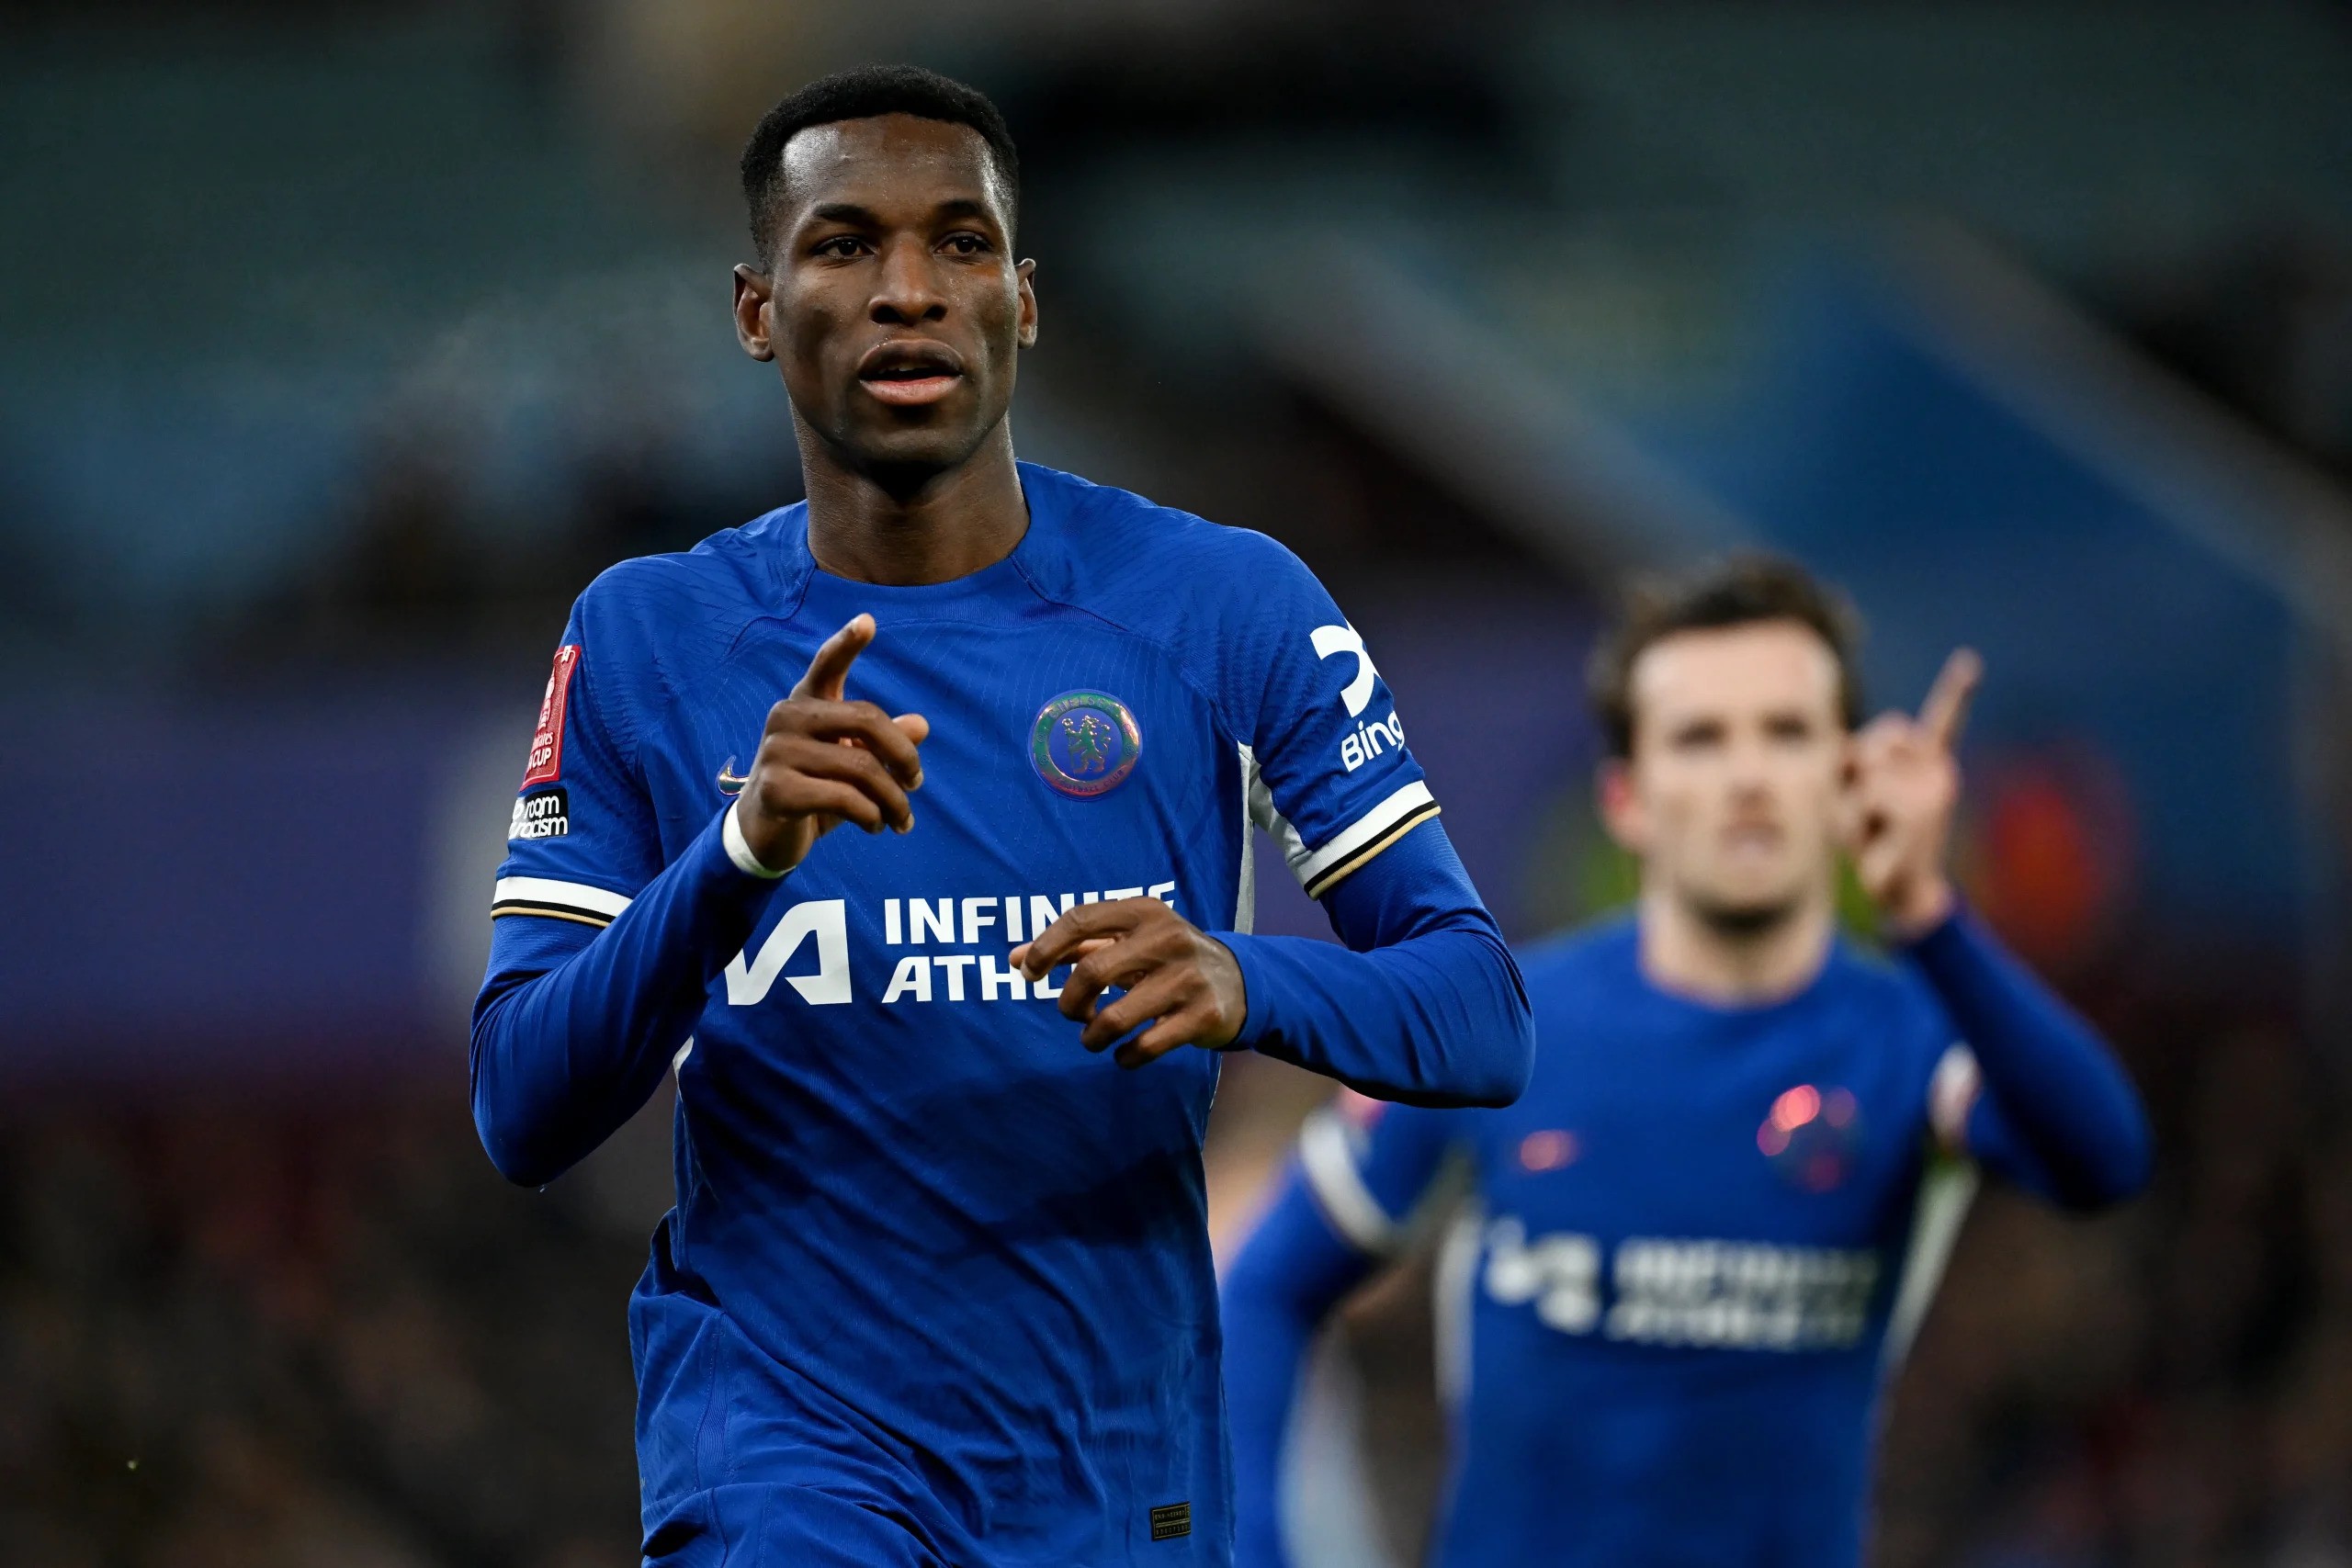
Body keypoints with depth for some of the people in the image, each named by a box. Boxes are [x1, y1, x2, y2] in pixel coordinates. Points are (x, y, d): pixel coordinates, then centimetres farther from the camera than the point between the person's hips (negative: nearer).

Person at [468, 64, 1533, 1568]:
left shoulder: (1225, 608, 0)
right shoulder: (648, 640, 1)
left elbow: (1485, 1018, -3)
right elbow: (522, 1115, -6)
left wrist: (1247, 985, -24)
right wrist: (740, 855, -22)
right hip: (782, 1432, -2)